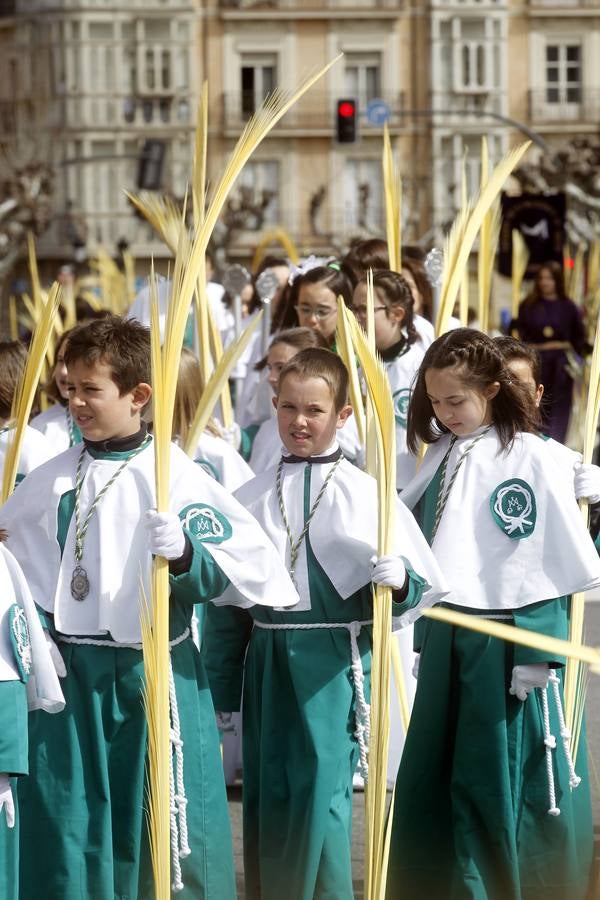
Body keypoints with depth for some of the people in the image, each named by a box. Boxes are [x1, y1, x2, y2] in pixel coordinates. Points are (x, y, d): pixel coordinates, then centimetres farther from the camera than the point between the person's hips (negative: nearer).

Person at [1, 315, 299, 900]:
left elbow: (254, 567, -11)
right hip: (68, 676, 4)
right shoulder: (51, 480, 7)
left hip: (154, 674, -4)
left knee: (165, 830, 0)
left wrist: (186, 553, -27)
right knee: (62, 825, 8)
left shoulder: (178, 477, -6)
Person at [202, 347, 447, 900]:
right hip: (267, 662, 4)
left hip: (333, 666, -4)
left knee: (322, 800, -9)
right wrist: (220, 692, 11)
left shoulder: (365, 495, -2)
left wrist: (398, 580, -28)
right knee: (267, 802, 9)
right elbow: (226, 601, 13)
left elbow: (420, 588, -5)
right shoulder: (253, 498, 9)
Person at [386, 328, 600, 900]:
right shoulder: (442, 456, 9)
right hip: (447, 641, 7)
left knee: (506, 785, 1)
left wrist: (538, 653, -16)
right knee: (431, 780, 12)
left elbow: (552, 563, -14)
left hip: (505, 644, -7)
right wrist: (426, 637, 14)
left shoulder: (527, 456, -12)